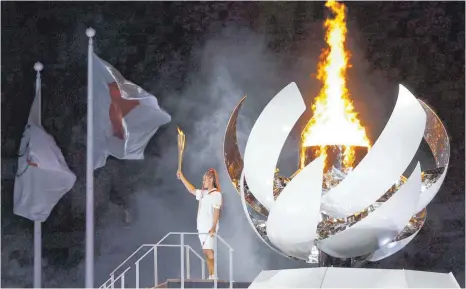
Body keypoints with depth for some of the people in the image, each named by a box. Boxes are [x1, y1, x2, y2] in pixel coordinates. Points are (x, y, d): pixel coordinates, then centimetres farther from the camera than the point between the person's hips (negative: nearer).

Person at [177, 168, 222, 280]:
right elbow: (191, 189, 28)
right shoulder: (203, 193, 16)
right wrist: (182, 177, 26)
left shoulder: (216, 194, -8)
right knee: (206, 253, 6)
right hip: (202, 228, 8)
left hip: (209, 228, -8)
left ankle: (213, 276, -14)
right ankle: (210, 276, 7)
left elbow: (216, 212, -15)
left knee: (209, 252, -13)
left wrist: (213, 227, -22)